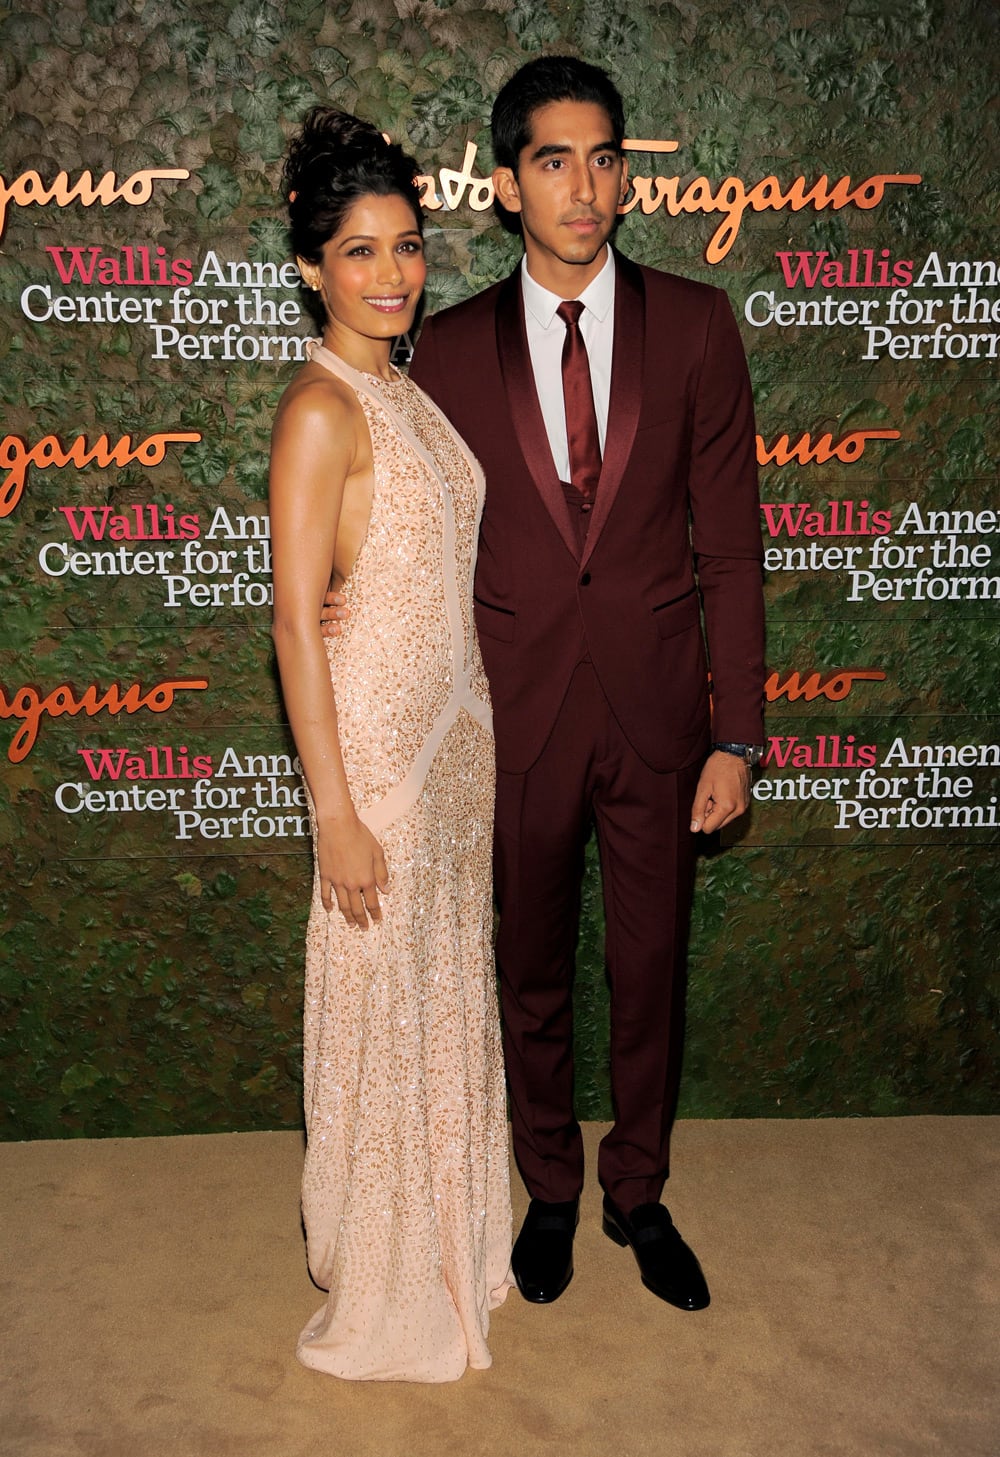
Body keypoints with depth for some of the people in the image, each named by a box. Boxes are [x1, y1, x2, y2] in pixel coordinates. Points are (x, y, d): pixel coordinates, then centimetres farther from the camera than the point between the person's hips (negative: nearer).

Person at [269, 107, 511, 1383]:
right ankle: (384, 1296, 28)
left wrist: (472, 736, 17)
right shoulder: (320, 407, -14)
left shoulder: (403, 391, 12)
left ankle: (454, 1237, 41)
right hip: (375, 736, -8)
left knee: (450, 986, 19)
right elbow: (295, 620, -18)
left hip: (454, 725, 9)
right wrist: (336, 812, -20)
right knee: (383, 1003, 5)